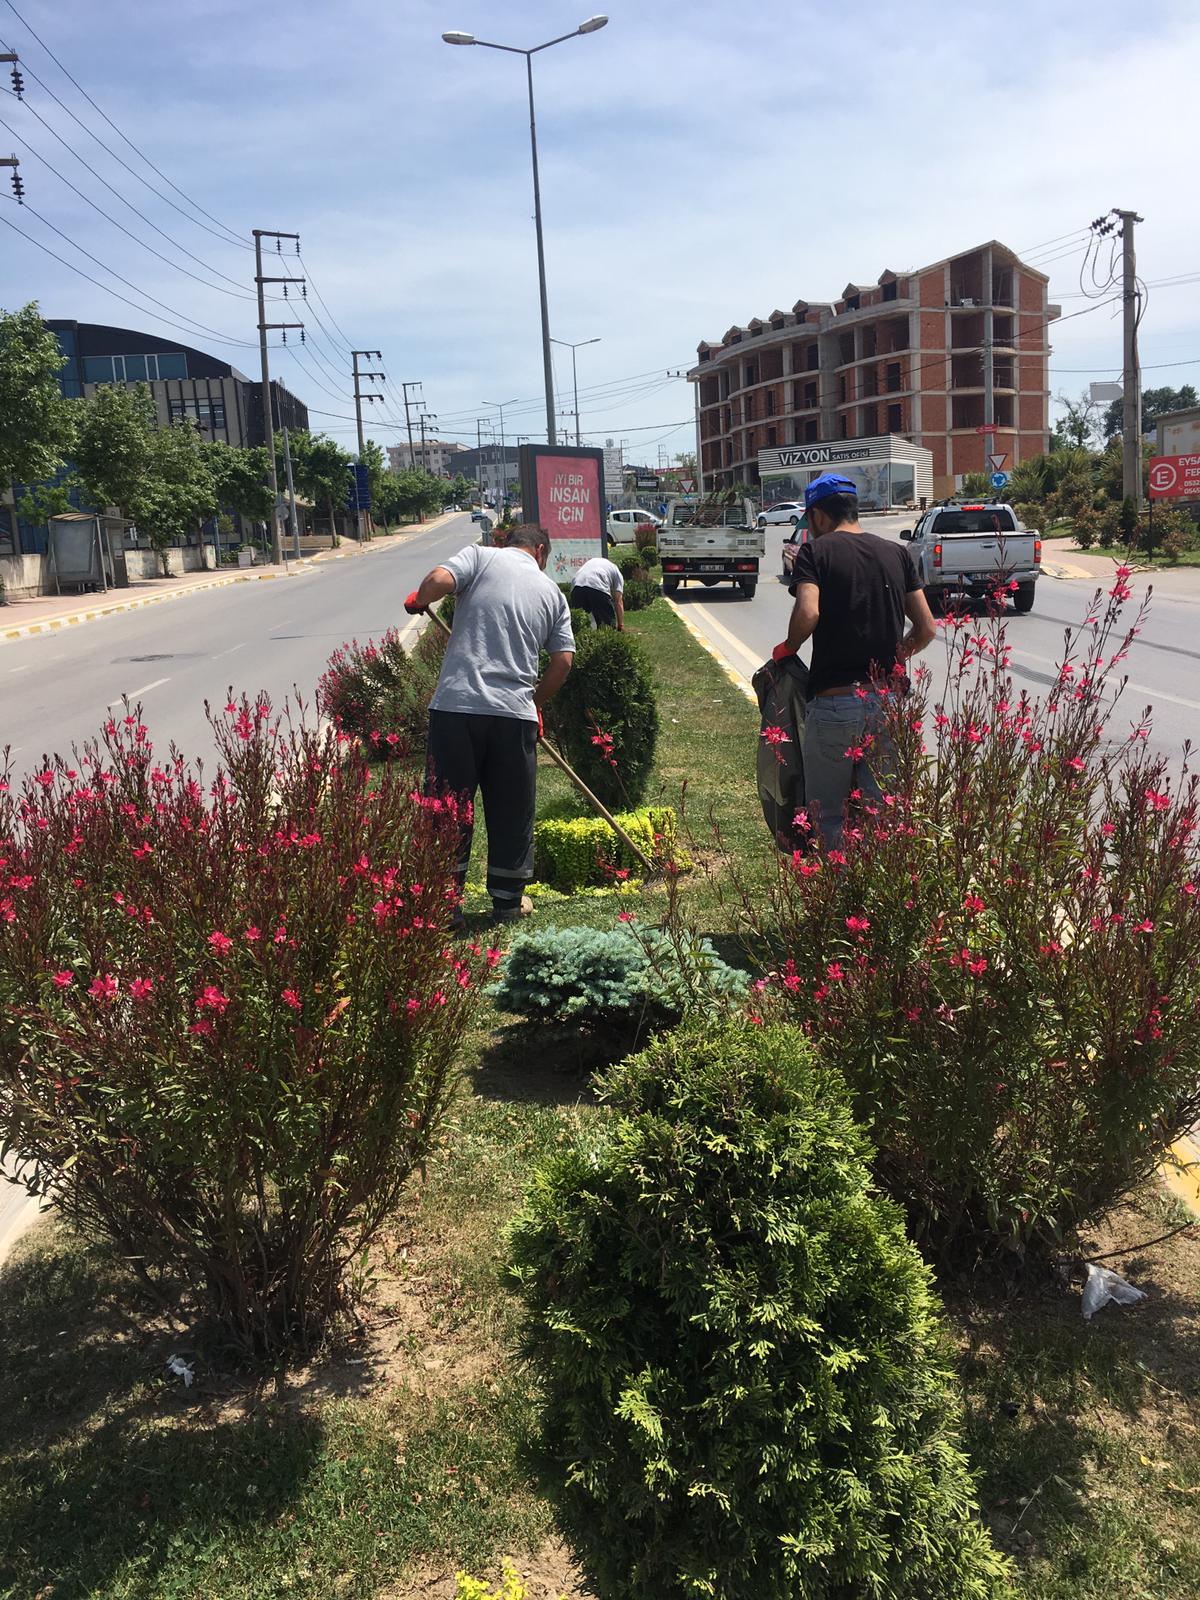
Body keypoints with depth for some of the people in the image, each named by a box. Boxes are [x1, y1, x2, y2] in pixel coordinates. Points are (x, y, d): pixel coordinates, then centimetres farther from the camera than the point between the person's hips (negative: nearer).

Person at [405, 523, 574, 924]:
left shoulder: (481, 556, 7)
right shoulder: (551, 592, 15)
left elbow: (438, 580, -12)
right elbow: (563, 660, 10)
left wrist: (418, 601, 10)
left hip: (456, 705, -2)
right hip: (515, 714, 2)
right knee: (512, 811, 15)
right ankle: (508, 900, 24)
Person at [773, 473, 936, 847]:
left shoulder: (815, 552, -3)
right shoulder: (897, 553, 11)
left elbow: (807, 613, -20)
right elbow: (926, 629, 8)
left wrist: (788, 647, -2)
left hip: (835, 700, -4)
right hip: (890, 701, 5)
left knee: (828, 814, 6)